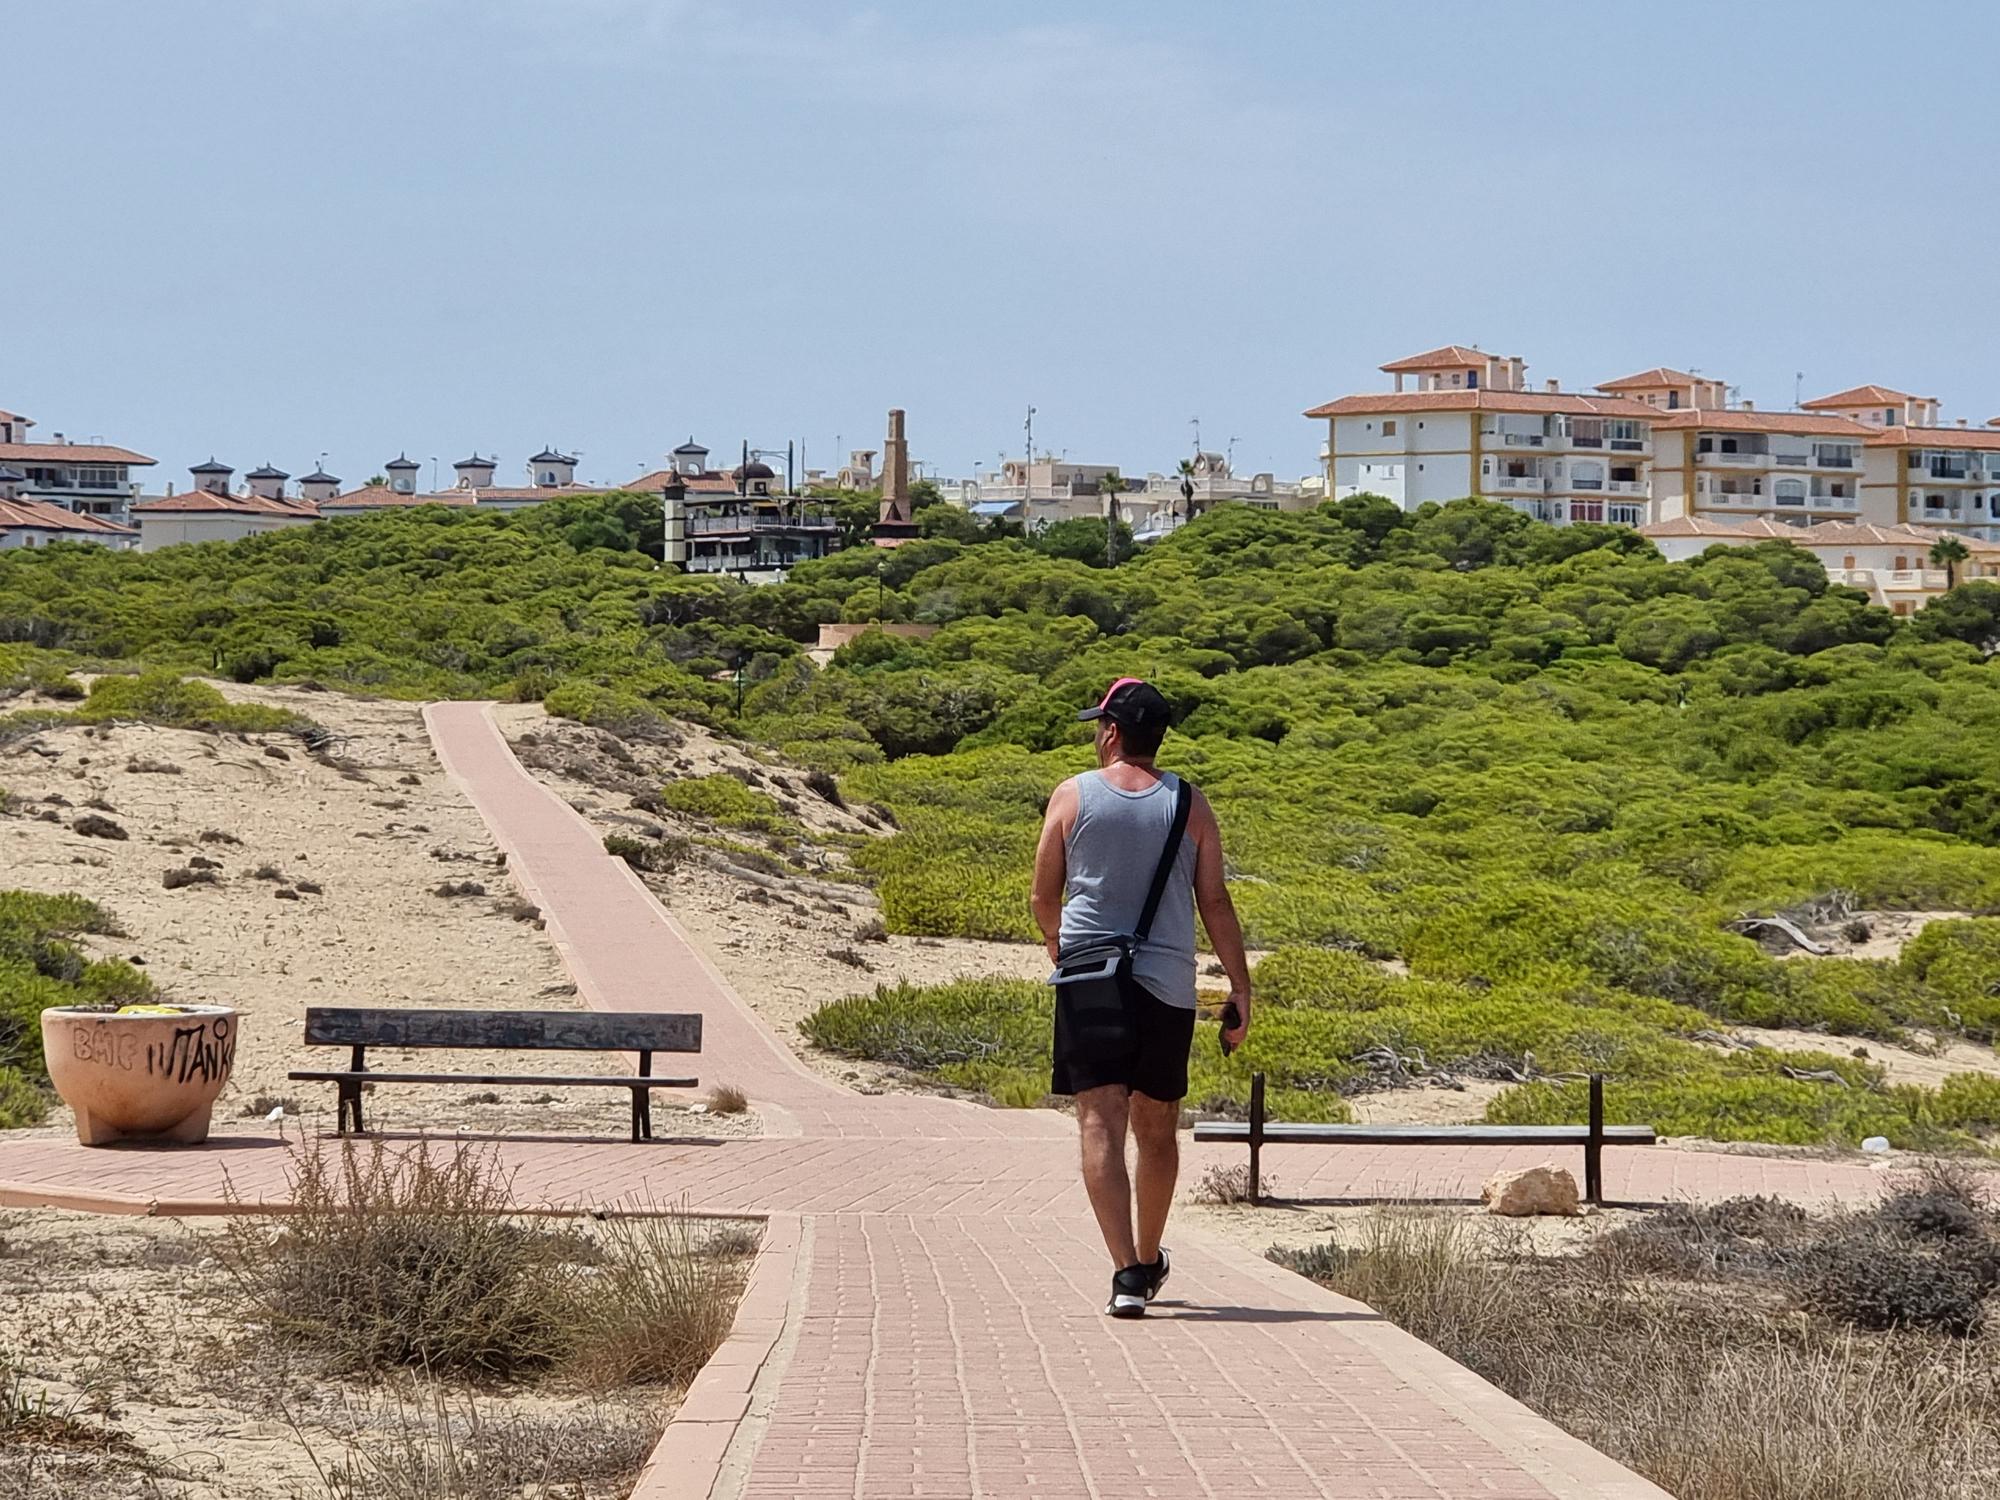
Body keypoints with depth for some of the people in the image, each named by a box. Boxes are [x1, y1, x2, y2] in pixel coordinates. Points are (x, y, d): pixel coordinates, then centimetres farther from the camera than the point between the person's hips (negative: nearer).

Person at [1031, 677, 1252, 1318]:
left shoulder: (1073, 796, -1)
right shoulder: (1189, 804, 2)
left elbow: (1044, 897, 6)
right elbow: (1215, 903, 0)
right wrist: (1240, 989, 5)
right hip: (1168, 987, 2)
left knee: (1101, 1126, -5)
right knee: (1156, 1129, 17)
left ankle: (1126, 1271, -19)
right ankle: (1149, 1261, 33)